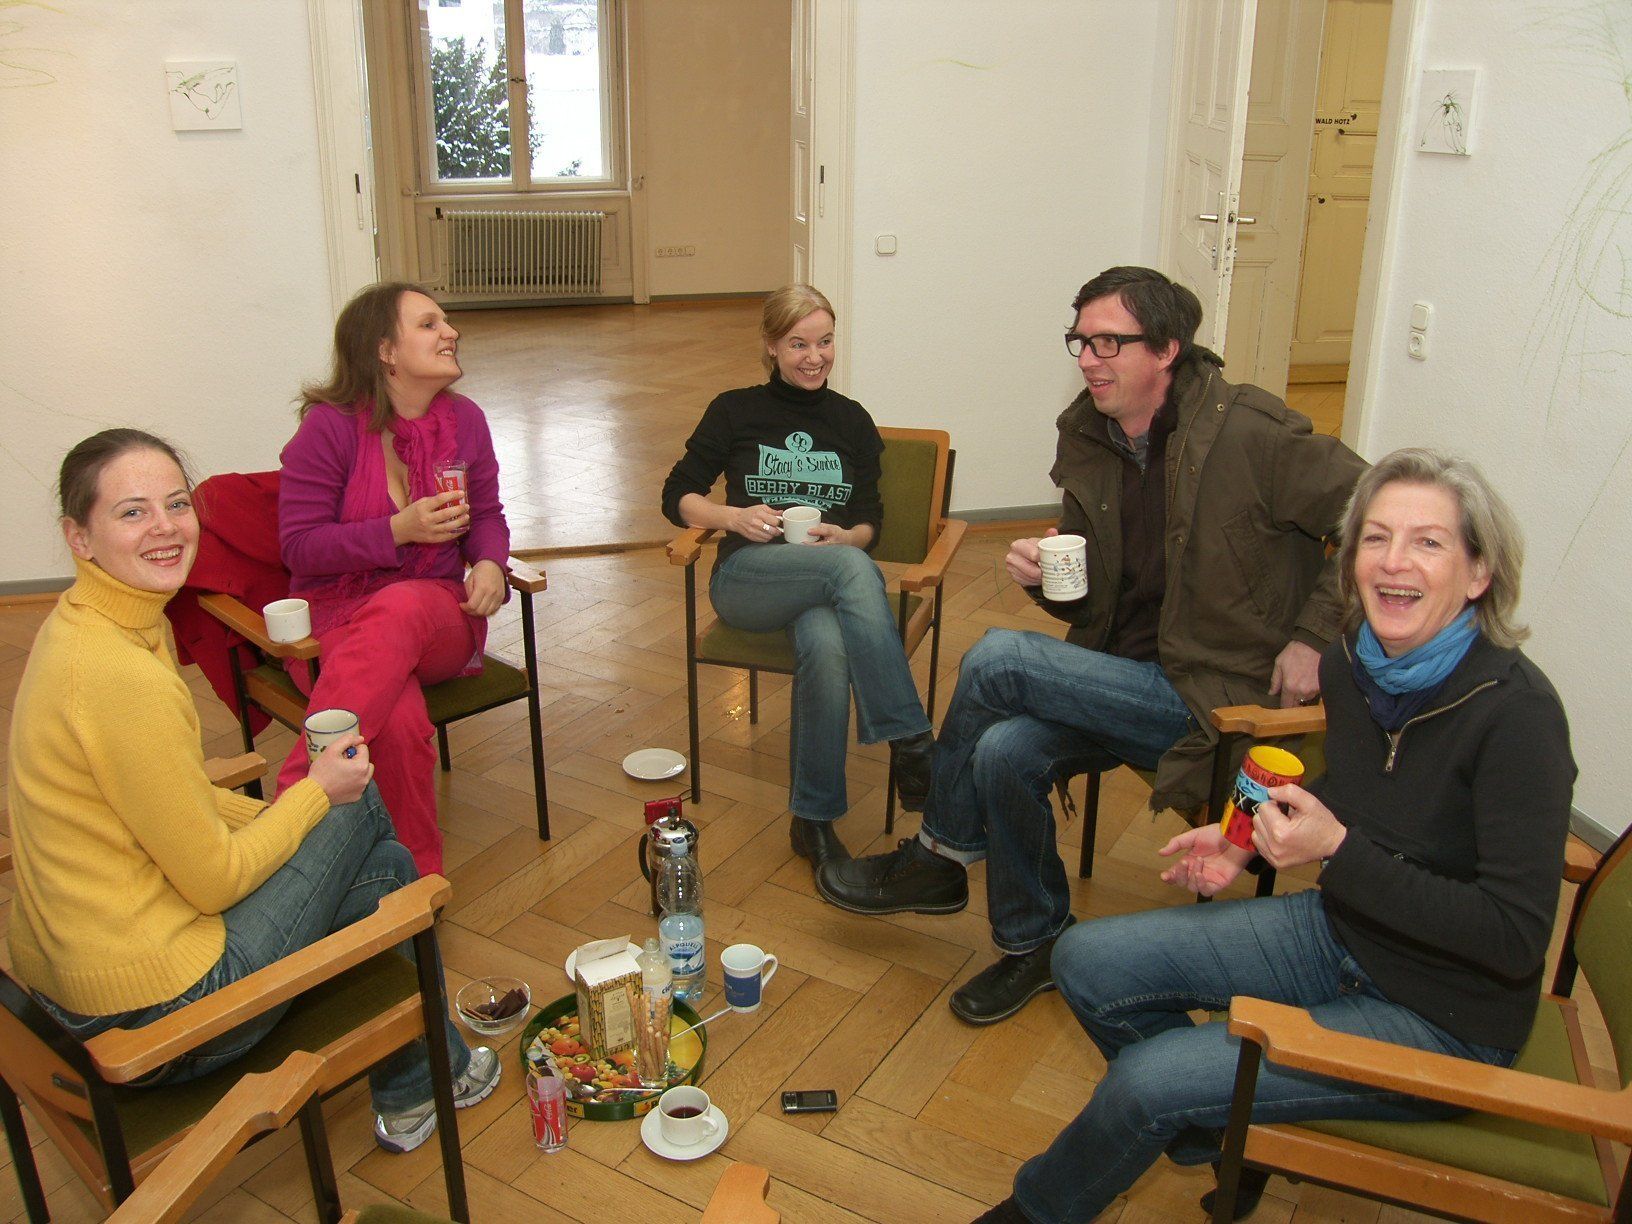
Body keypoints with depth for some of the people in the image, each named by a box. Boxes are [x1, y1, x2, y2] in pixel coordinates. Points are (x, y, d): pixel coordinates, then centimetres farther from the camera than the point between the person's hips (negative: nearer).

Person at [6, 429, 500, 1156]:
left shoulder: (80, 626, 4)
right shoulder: (121, 675, -27)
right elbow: (215, 879, -19)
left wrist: (295, 813, 7)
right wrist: (318, 792, -4)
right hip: (151, 1012, -9)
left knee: (382, 865, 17)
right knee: (362, 808, 3)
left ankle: (411, 1091, 35)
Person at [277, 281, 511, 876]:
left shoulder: (464, 420, 7)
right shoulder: (330, 426, -8)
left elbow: (487, 515, 16)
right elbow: (299, 546, -7)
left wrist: (490, 564, -8)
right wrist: (400, 530, -20)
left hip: (439, 615, 3)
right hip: (335, 617, -3)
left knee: (402, 607, -38)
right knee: (401, 719, -38)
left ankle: (296, 789, -36)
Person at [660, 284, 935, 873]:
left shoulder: (852, 420, 17)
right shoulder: (735, 411, 11)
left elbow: (870, 520, 15)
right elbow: (677, 497, 11)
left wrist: (844, 536, -10)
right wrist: (733, 517, -10)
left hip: (830, 576, 2)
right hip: (747, 578, -2)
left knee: (828, 647, -38)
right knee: (853, 568, -37)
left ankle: (814, 819, -27)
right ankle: (912, 744, -40)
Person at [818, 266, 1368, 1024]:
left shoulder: (1246, 432, -13)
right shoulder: (1088, 440, 7)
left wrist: (1315, 635, -13)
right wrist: (1044, 576, -7)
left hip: (1212, 696, -6)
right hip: (1123, 679, 6)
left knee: (996, 657, -20)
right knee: (1005, 750, -23)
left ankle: (941, 856, 3)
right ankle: (1033, 941, 2)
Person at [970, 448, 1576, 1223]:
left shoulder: (1516, 712, -26)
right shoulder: (1350, 665, -6)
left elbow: (1515, 939, -24)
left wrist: (1338, 853, -29)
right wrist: (1254, 841, -1)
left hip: (1444, 1019, -7)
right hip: (1341, 933, 7)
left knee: (1149, 1077, -17)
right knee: (1087, 961, -1)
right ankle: (1222, 1143, 22)